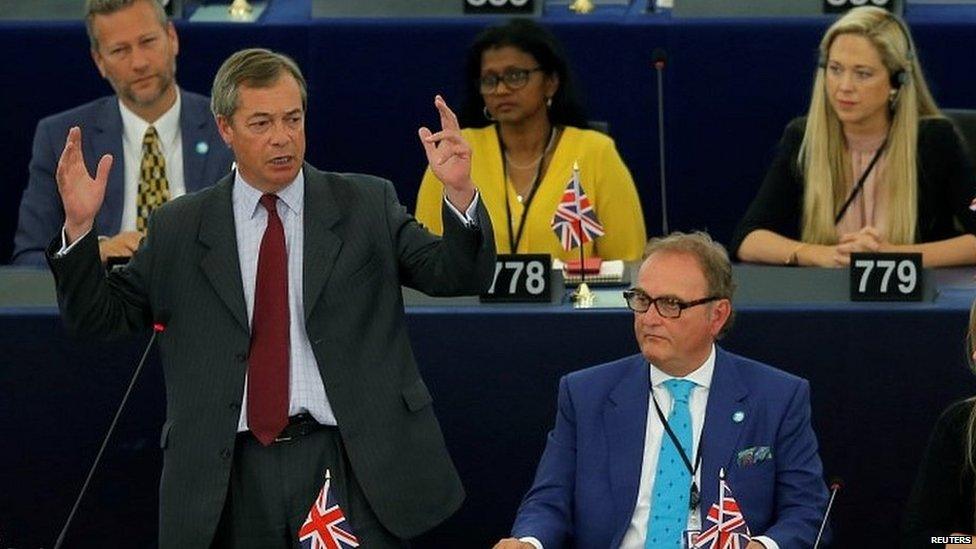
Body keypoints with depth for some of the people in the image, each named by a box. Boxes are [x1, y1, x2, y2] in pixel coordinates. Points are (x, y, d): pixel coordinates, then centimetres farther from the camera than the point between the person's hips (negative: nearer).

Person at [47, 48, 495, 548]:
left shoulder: (367, 206, 8)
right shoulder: (177, 229, 9)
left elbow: (460, 276, 2)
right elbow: (98, 316, 10)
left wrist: (459, 193, -16)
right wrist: (79, 225, -6)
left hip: (348, 464, -1)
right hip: (231, 474, 1)